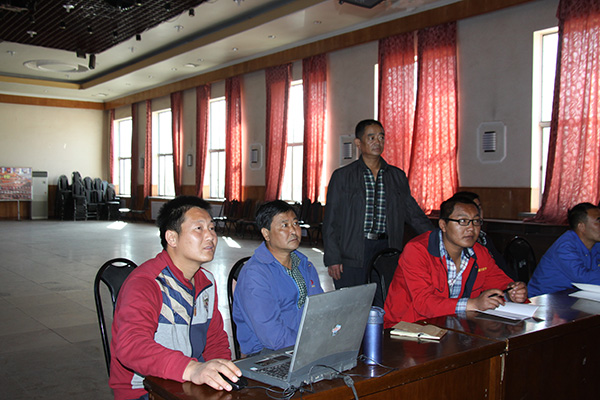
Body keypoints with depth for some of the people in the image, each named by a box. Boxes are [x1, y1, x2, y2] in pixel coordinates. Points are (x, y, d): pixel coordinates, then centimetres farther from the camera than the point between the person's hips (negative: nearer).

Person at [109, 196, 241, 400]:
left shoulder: (206, 282, 10)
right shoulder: (144, 283, -16)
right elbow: (131, 346, -31)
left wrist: (225, 372, -4)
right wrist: (192, 369, -45)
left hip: (193, 383, 6)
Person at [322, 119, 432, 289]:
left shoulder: (398, 176, 13)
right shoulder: (342, 176, 4)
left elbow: (413, 212, 15)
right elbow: (330, 220, 2)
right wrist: (332, 259, -5)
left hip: (386, 250, 3)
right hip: (352, 255, -2)